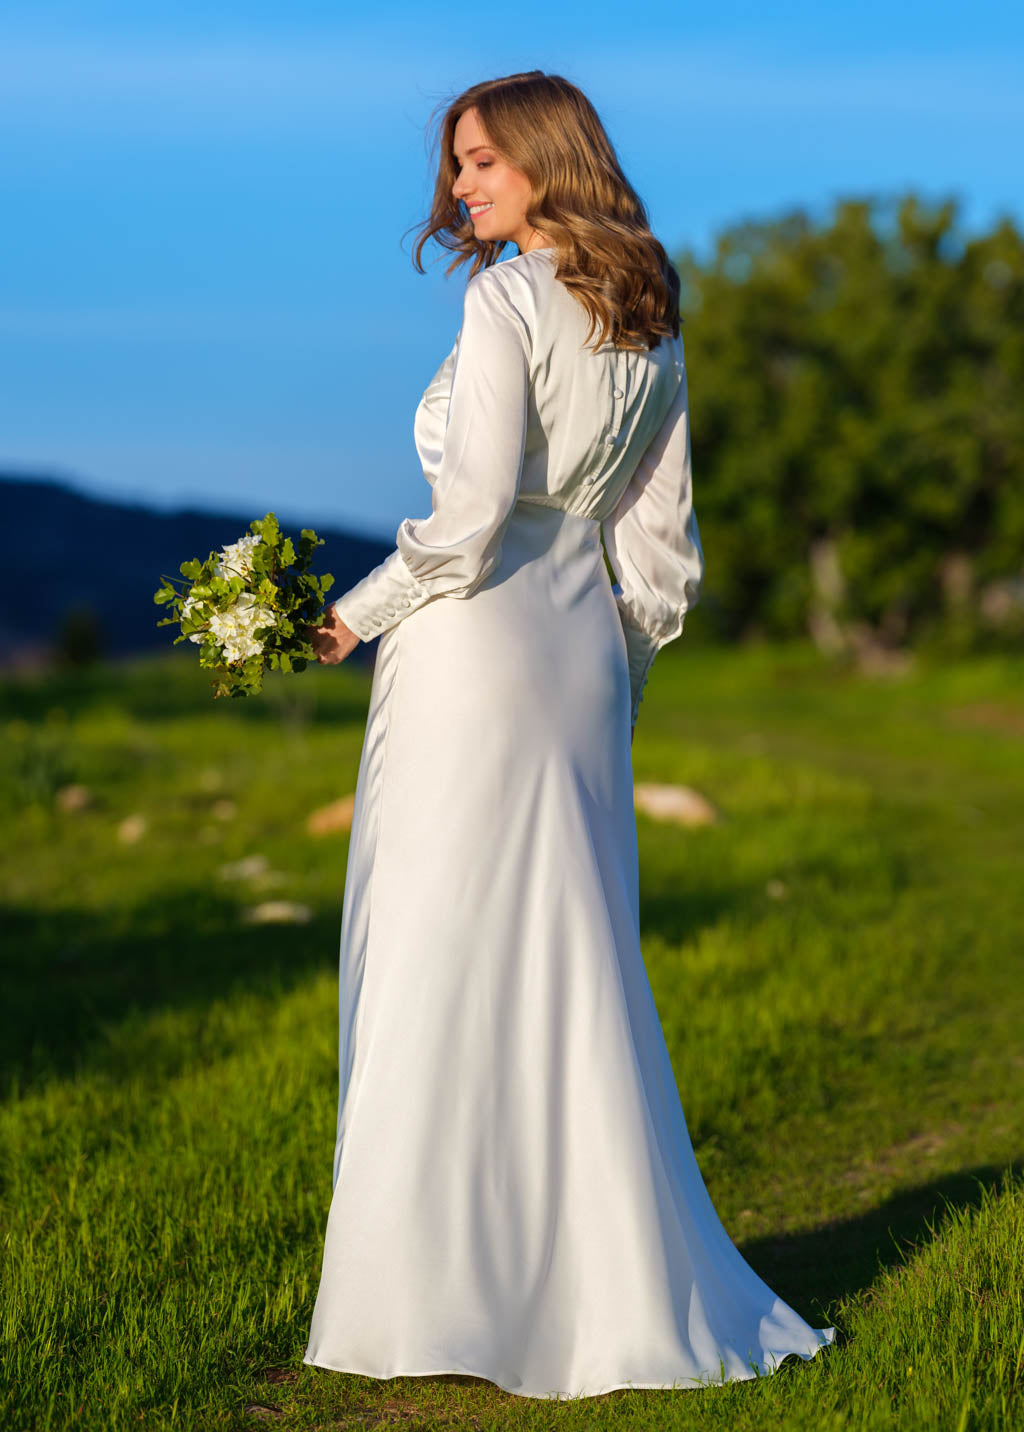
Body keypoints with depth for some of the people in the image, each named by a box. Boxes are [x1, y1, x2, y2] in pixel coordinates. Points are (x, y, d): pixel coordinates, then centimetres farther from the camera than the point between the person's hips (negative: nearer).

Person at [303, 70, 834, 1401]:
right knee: (575, 965, 12)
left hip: (475, 647, -8)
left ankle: (448, 1291, 4)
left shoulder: (506, 302, -11)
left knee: (439, 966, -1)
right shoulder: (650, 321, 12)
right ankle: (614, 1280, 16)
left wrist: (359, 615, -5)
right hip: (586, 649, 8)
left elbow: (473, 515, -18)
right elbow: (662, 545, 13)